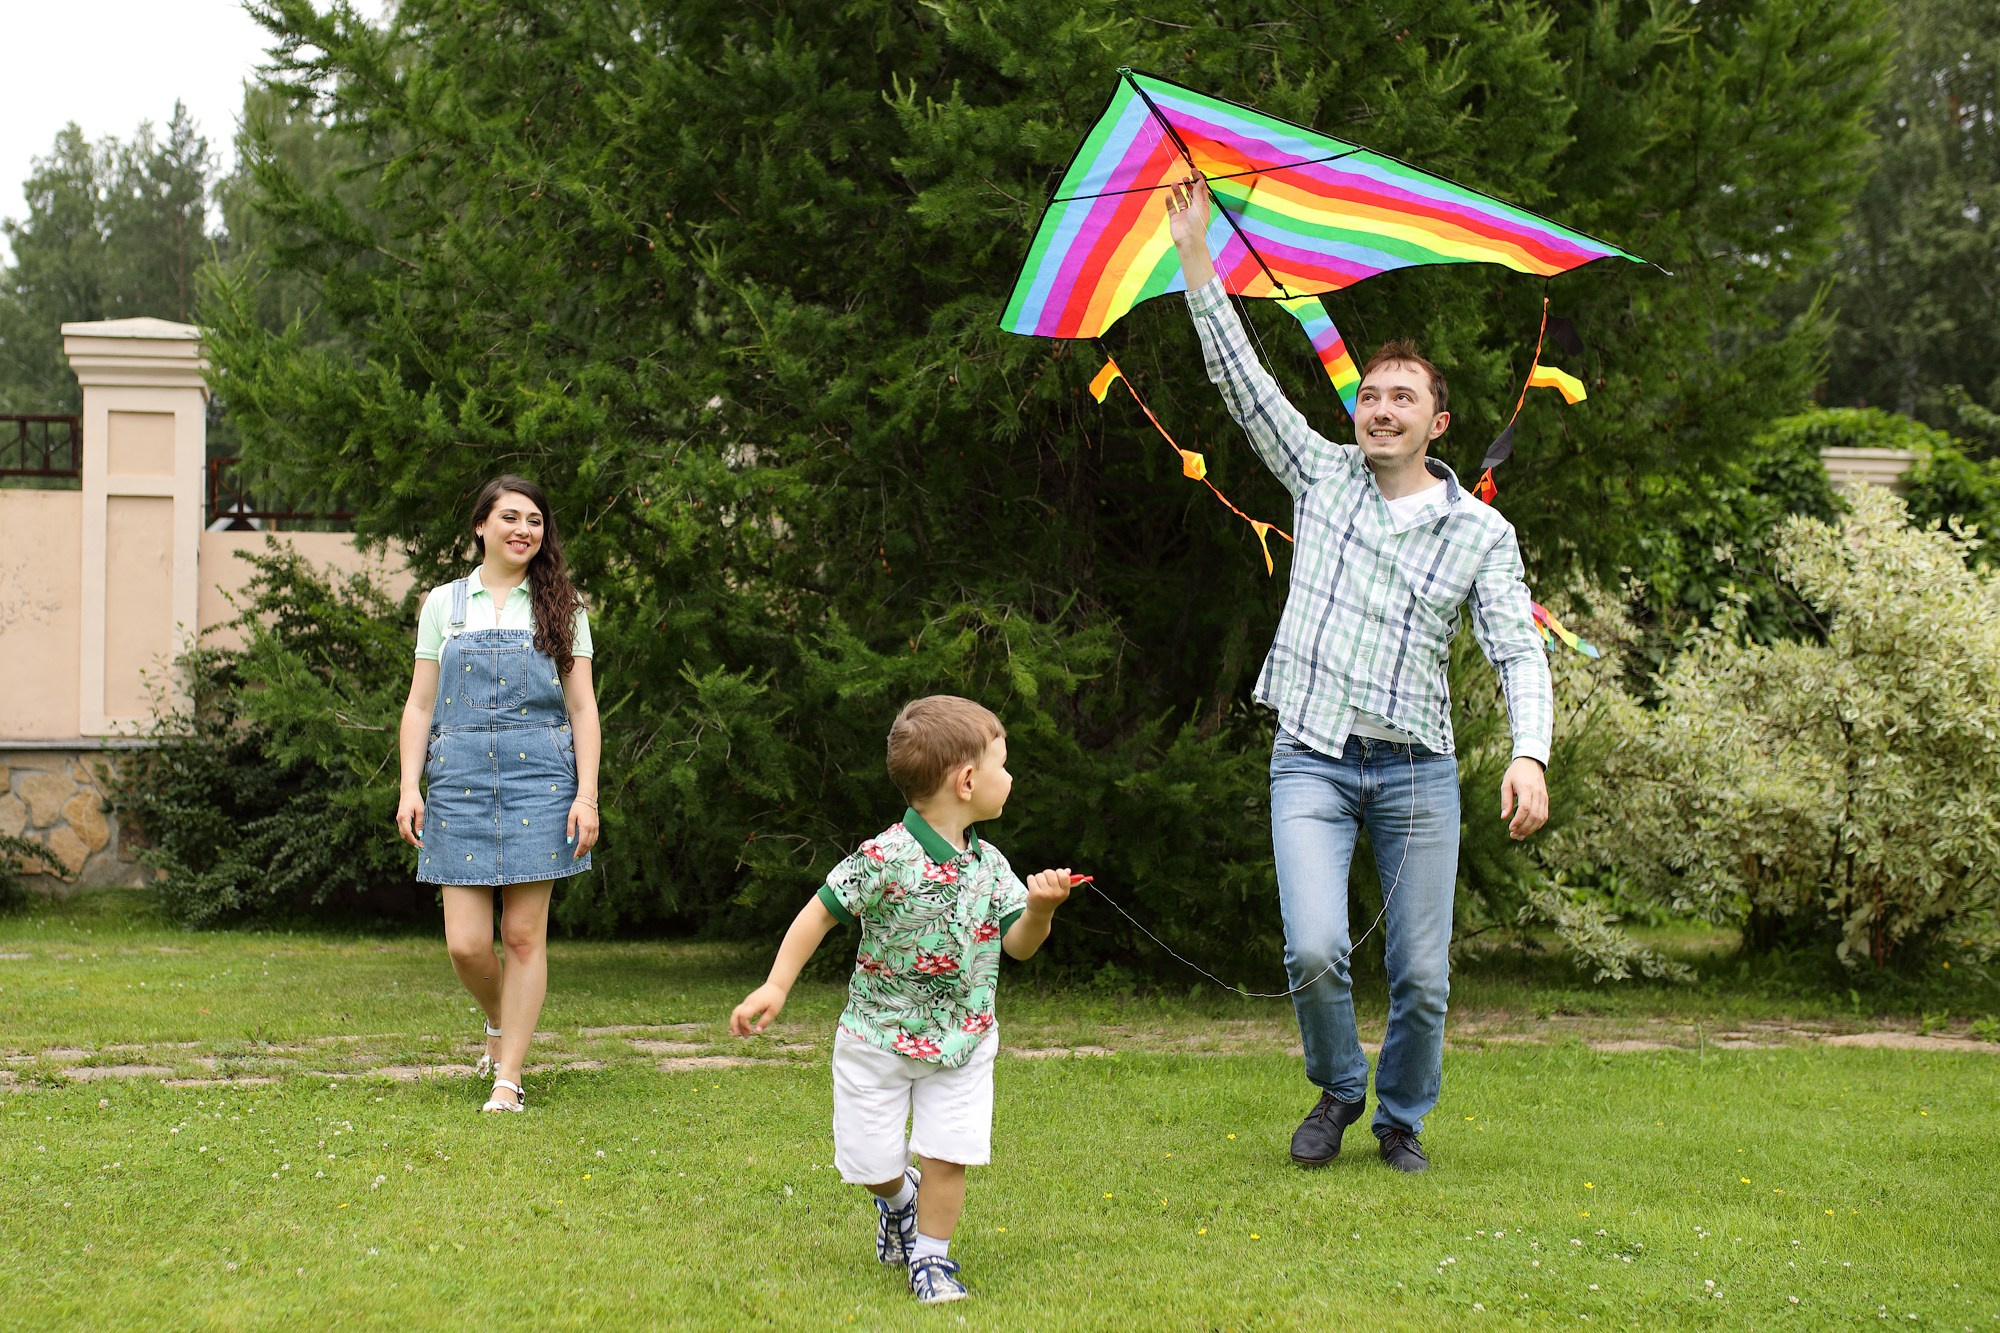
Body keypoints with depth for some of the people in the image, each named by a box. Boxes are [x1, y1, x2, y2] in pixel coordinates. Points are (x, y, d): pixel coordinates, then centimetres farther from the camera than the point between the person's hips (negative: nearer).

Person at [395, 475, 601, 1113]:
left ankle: (508, 1079, 6)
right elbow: (420, 704, 9)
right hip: (459, 774, 1)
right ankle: (498, 1021, 27)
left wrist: (586, 795, -5)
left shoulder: (561, 607, 8)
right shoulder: (444, 604, 11)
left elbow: (582, 707, 5)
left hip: (539, 774, -1)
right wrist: (409, 789, -2)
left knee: (524, 935, -2)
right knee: (466, 942, -4)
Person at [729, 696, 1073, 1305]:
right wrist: (776, 987, -15)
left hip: (963, 1041, 4)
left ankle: (930, 1254, 16)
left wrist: (1040, 909, -18)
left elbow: (1017, 944, 3)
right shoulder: (885, 859, -20)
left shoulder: (990, 864, -2)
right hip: (880, 1035, -4)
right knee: (873, 1160, 4)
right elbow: (819, 914, -12)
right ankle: (899, 1196, 39)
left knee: (948, 1154, -4)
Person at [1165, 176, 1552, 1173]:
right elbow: (1239, 375, 4)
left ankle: (1402, 1118, 26)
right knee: (1314, 950, -15)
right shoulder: (1322, 474, 8)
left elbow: (1518, 649, -4)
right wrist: (1194, 254, -2)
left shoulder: (1479, 531, 4)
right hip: (1313, 759, 0)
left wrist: (1529, 754, -21)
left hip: (1417, 769, 0)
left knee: (1421, 973, 1)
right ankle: (1336, 1090, 13)